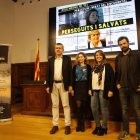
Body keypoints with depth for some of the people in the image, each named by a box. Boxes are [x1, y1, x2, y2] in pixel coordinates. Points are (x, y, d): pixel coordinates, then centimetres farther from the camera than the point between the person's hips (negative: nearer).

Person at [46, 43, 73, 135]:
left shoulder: (67, 59, 3)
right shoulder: (51, 60, 10)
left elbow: (70, 72, 0)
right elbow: (48, 73, 9)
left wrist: (70, 85, -6)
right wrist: (48, 86, 3)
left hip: (63, 84, -2)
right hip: (53, 85, 3)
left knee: (66, 105, 2)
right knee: (55, 105, 8)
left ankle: (67, 125, 12)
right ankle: (55, 125, 18)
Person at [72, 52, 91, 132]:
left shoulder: (88, 67, 5)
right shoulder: (75, 67, 10)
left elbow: (90, 78, 2)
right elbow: (73, 78, 9)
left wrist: (89, 88, -6)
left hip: (85, 86, -1)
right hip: (77, 87, 1)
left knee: (84, 105, 4)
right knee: (79, 105, -3)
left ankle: (82, 124, 15)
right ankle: (79, 124, 11)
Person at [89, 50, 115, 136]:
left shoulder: (107, 66, 1)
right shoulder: (94, 67, 17)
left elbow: (112, 78, -5)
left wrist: (111, 90, -12)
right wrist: (90, 89, 11)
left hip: (103, 90, -5)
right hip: (94, 90, 6)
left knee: (104, 108, 0)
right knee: (94, 108, 5)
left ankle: (104, 127, 14)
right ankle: (98, 126, 21)